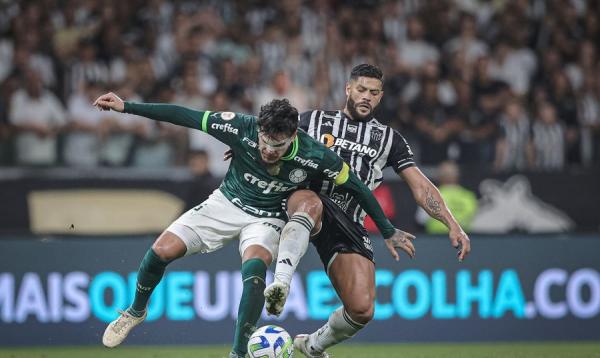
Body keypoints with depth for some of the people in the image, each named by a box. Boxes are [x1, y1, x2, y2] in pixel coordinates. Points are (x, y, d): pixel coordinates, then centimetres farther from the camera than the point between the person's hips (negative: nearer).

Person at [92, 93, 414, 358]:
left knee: (254, 267, -34)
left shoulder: (315, 157, -28)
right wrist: (126, 107, -18)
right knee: (162, 251, -11)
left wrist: (389, 232, -4)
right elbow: (185, 116, -19)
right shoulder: (242, 128, -26)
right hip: (226, 203, 2)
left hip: (267, 218, -2)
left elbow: (357, 187, -13)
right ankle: (136, 312, 19)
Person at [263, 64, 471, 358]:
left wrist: (453, 226, 3)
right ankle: (280, 283, -58)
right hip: (307, 200, -2)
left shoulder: (389, 139, 19)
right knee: (311, 204, -43)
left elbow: (420, 187, 14)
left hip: (350, 225, 2)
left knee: (362, 309, -13)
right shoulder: (314, 120, 17)